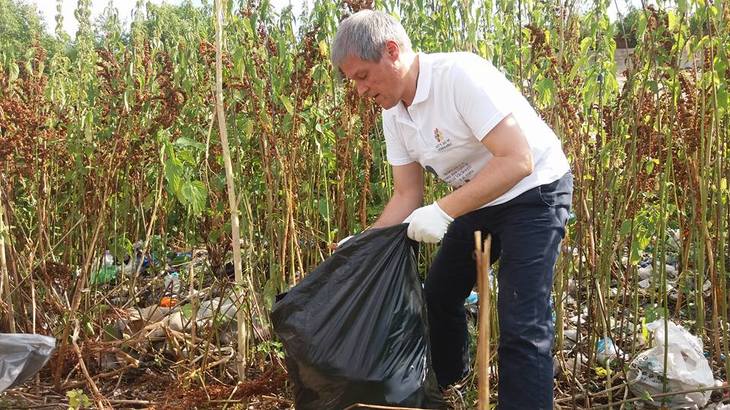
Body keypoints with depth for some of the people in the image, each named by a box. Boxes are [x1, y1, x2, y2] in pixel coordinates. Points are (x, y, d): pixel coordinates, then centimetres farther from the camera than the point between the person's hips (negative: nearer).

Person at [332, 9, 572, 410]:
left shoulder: (461, 75, -28)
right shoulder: (393, 114, -3)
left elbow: (517, 161, -32)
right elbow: (406, 195, 3)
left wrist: (443, 211, -35)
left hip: (535, 192, -8)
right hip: (477, 199, 9)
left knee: (522, 326, -15)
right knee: (438, 293, 19)